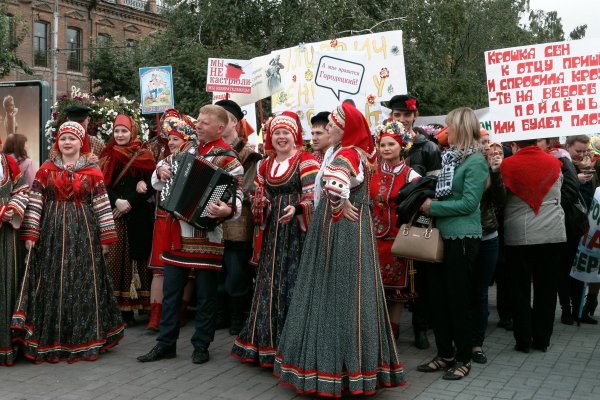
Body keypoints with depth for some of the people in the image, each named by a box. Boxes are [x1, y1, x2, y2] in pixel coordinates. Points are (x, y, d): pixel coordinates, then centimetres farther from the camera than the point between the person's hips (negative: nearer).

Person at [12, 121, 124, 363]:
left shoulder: (93, 171, 4)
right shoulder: (46, 169, 5)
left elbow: (101, 205, 3)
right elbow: (35, 203, 3)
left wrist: (105, 237, 0)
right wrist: (30, 233, -4)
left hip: (83, 234, 0)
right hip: (52, 233, 1)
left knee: (82, 284, 2)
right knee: (52, 284, 2)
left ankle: (83, 340, 13)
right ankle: (51, 342, 11)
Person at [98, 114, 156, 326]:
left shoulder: (144, 156, 5)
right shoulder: (108, 156, 10)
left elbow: (150, 186, -2)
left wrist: (130, 203, -13)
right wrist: (117, 201, -15)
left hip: (137, 216, -1)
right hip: (113, 215, 1)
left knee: (134, 258, -1)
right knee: (114, 259, -3)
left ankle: (129, 307, 4)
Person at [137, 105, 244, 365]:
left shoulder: (227, 158, -10)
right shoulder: (188, 151, 11)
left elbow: (236, 196, -18)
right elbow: (160, 181, 23)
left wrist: (227, 210, -39)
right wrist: (161, 170, 1)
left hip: (207, 233, -6)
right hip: (178, 231, 6)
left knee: (205, 293, 6)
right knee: (171, 290, 11)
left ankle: (201, 345, 19)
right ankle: (166, 344, 21)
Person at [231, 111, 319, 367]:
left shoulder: (306, 161, -3)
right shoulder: (265, 165, 16)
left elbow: (313, 197, -11)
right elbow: (260, 197, 21)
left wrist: (296, 208, -27)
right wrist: (259, 208, 0)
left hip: (297, 230, -6)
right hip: (273, 232, 6)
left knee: (293, 285, -7)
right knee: (270, 285, 9)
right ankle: (267, 343, 21)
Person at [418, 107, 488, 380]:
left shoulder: (475, 161, -11)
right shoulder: (451, 156, 14)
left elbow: (469, 203, -17)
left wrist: (433, 207, -13)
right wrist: (429, 202, 4)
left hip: (462, 237, -8)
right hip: (442, 235, 8)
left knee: (458, 299, 1)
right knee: (437, 297, 11)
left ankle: (463, 359, 16)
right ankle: (445, 354, 23)